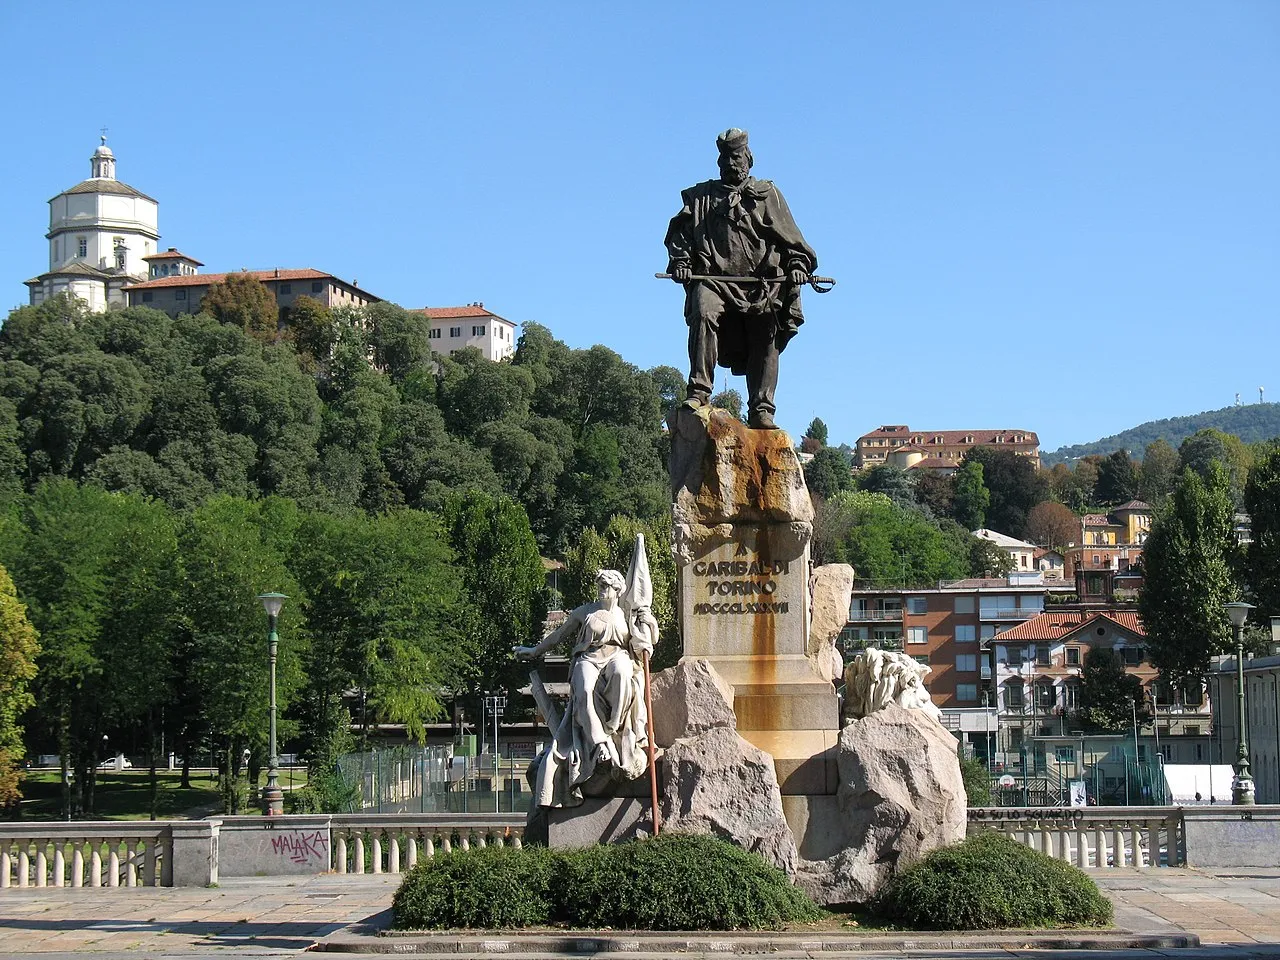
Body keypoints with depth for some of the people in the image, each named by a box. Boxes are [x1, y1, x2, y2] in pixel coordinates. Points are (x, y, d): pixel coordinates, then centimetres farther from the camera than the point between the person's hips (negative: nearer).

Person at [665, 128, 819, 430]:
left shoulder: (767, 195, 19)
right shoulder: (700, 197, 22)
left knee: (765, 342, -7)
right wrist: (680, 261, -3)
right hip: (714, 280, 0)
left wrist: (797, 264, -2)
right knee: (703, 313, -29)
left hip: (761, 283, 1)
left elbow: (791, 237, 14)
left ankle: (761, 410, -2)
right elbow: (679, 232, 15)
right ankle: (699, 391, -28)